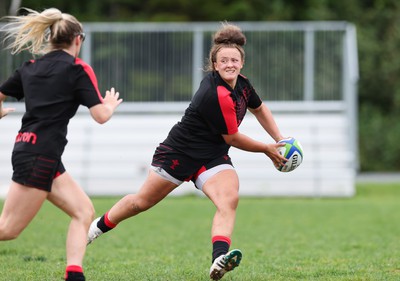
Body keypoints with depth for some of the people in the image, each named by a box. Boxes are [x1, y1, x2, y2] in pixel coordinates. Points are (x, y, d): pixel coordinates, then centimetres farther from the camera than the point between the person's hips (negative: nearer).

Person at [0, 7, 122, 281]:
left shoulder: (31, 66, 14)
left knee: (84, 211, 7)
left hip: (26, 146, 8)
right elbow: (100, 115, -7)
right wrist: (111, 104, 15)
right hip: (41, 157, -8)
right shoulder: (78, 69, -4)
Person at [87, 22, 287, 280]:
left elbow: (260, 109, 21)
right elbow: (233, 138, -19)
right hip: (179, 153, -6)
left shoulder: (242, 85, -2)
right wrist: (267, 150, -5)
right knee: (142, 201, 9)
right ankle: (99, 226, 37)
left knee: (229, 200, -24)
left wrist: (280, 141, 15)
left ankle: (219, 259, -42)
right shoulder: (217, 96, -28)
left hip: (214, 158, 6)